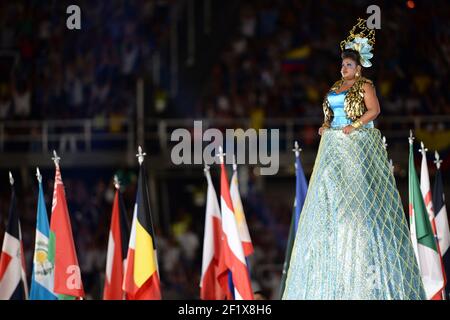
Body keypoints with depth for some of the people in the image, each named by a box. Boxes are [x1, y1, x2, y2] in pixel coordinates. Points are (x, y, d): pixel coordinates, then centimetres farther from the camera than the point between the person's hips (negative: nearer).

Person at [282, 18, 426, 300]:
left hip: (358, 146, -8)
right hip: (334, 147, 8)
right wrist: (326, 124, 7)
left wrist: (354, 126, -22)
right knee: (330, 197, 3)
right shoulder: (336, 87, 18)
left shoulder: (364, 86, -4)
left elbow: (374, 110, -16)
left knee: (356, 193, -11)